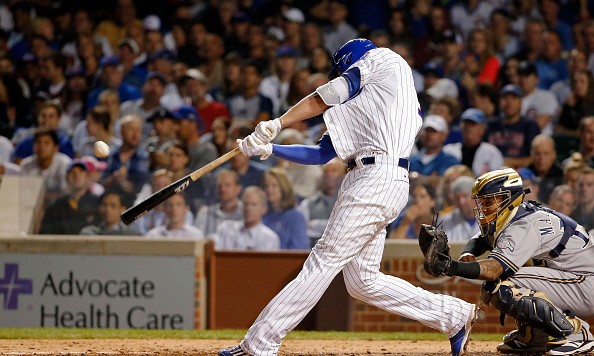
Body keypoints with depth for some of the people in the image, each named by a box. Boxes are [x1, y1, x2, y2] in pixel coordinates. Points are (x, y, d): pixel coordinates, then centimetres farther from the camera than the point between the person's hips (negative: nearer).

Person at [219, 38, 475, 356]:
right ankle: (455, 315, 11)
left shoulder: (384, 59, 8)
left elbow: (325, 96, 0)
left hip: (378, 177, -9)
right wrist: (269, 149, 16)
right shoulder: (357, 104, 30)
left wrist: (277, 124, -2)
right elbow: (321, 154, 23)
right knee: (362, 281, 7)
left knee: (325, 260, -10)